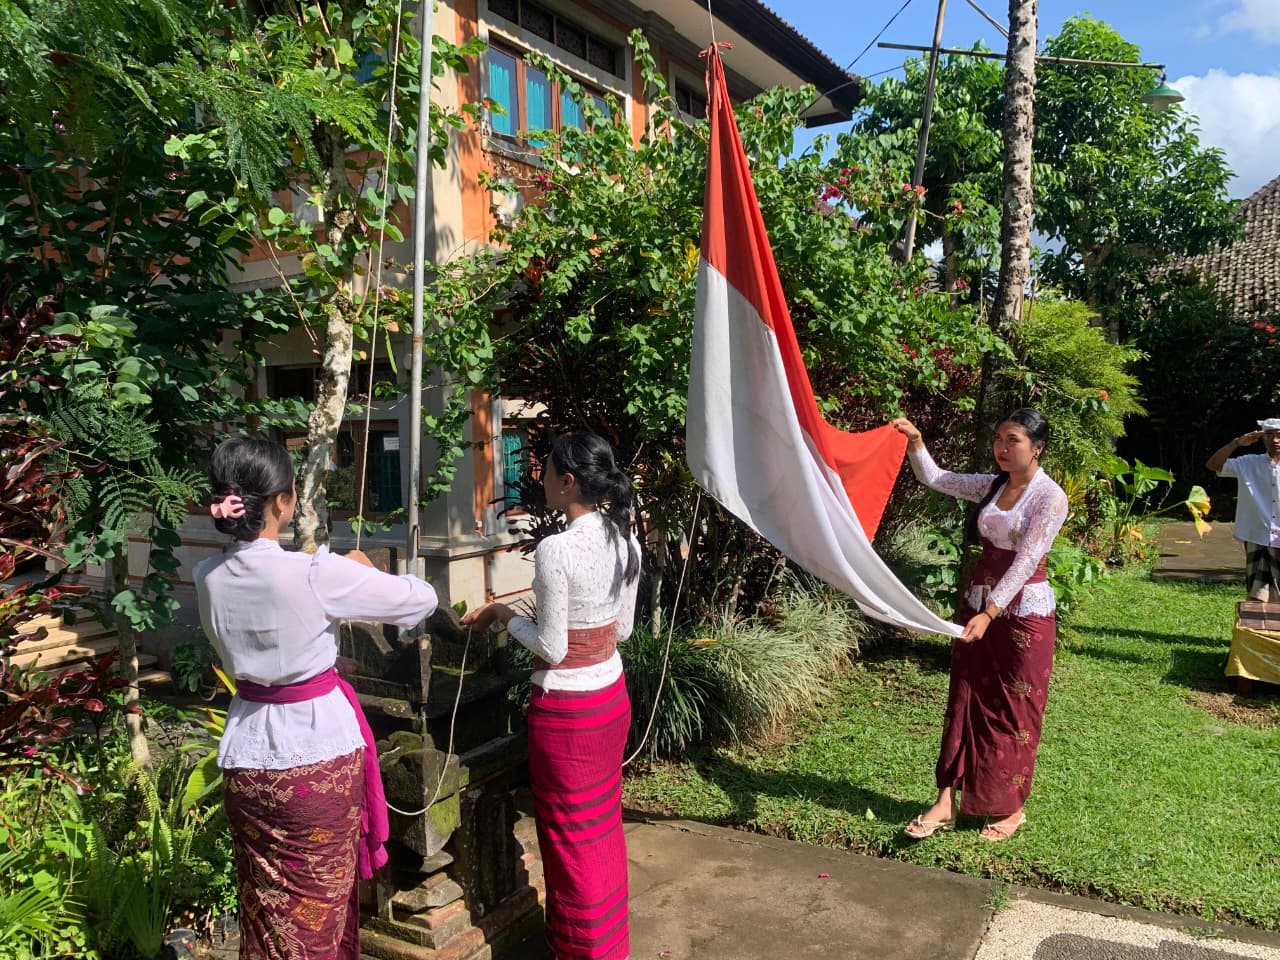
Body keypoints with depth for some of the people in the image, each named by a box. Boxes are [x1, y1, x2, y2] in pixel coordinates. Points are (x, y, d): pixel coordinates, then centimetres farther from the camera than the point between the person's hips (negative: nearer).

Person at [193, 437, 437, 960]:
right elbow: (422, 599, -13)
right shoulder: (317, 574, -22)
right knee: (319, 900, 14)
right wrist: (362, 570, 5)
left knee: (263, 901, 21)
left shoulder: (208, 576, -5)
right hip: (318, 748, -5)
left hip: (247, 751, 5)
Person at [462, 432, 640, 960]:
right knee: (604, 823, 23)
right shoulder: (626, 541, -1)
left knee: (573, 835, 11)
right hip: (612, 694, 8)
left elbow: (552, 649, -19)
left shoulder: (555, 549, -24)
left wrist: (502, 614, -6)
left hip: (565, 708, -8)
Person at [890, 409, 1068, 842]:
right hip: (977, 601, 6)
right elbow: (935, 479, 9)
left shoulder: (1050, 497, -14)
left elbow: (1026, 561, -20)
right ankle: (946, 801, 12)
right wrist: (916, 442, -8)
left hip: (1022, 611, -6)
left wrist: (989, 613, -26)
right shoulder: (992, 485, 6)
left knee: (1014, 710, 5)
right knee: (964, 699, 6)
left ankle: (1012, 807, 22)